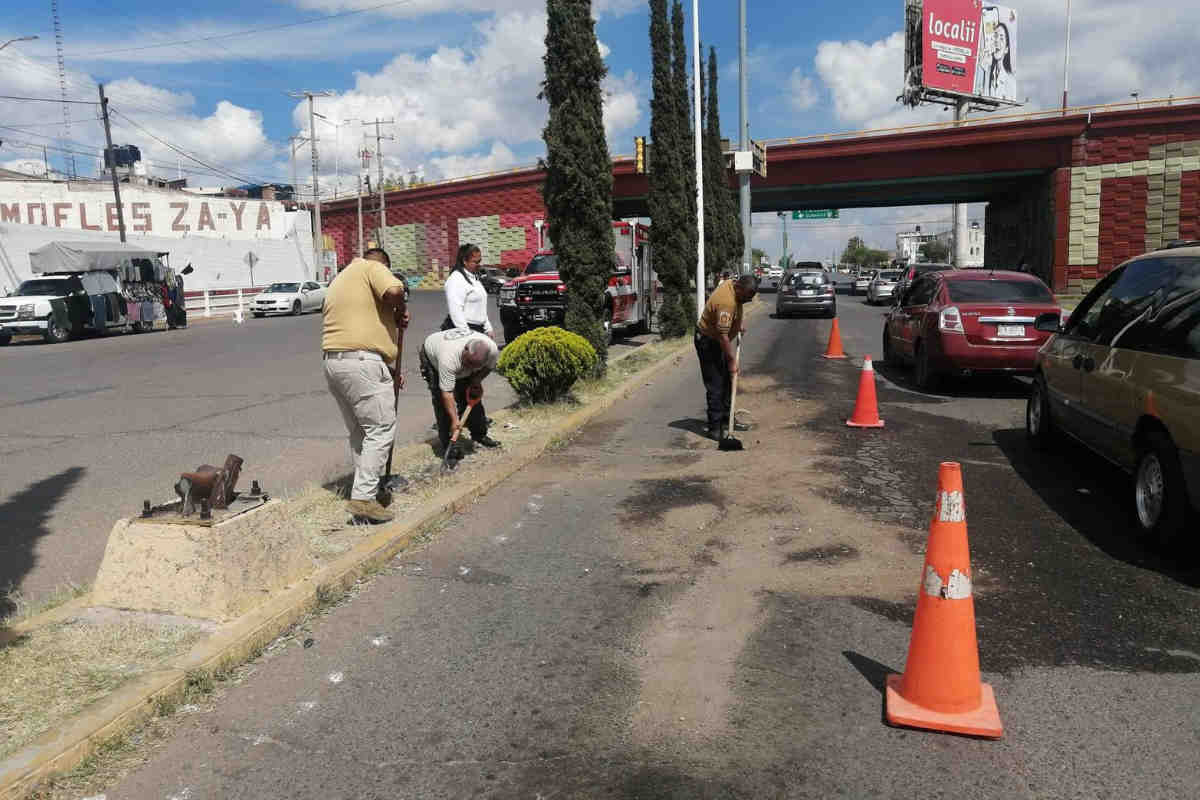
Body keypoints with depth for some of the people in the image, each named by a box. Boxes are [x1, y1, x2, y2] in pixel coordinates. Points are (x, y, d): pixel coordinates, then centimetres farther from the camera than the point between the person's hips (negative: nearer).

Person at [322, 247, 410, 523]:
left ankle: (367, 485, 26)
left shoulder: (339, 280, 30)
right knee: (380, 429, -4)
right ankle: (363, 497, -7)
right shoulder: (371, 267, 3)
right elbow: (394, 289, -20)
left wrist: (390, 370, 26)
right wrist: (401, 312, 2)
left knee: (359, 431, 18)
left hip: (332, 362, 9)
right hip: (361, 362, -9)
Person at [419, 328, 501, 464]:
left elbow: (489, 366, -7)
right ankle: (448, 445, -9)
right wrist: (455, 420, -42)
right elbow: (447, 393, -42)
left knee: (473, 396, 6)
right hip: (432, 357, -5)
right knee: (443, 401, -15)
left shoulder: (492, 349, -33)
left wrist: (477, 379, -20)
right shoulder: (449, 358, -47)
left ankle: (479, 435, 23)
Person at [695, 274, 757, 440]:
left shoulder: (732, 284, -3)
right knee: (715, 386, -10)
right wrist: (732, 360, -27)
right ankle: (715, 428, -7)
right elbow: (723, 336, -32)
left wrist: (738, 323, 14)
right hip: (708, 342, -10)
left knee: (727, 382, 15)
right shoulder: (726, 302, -32)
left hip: (719, 341, 10)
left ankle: (725, 420, 26)